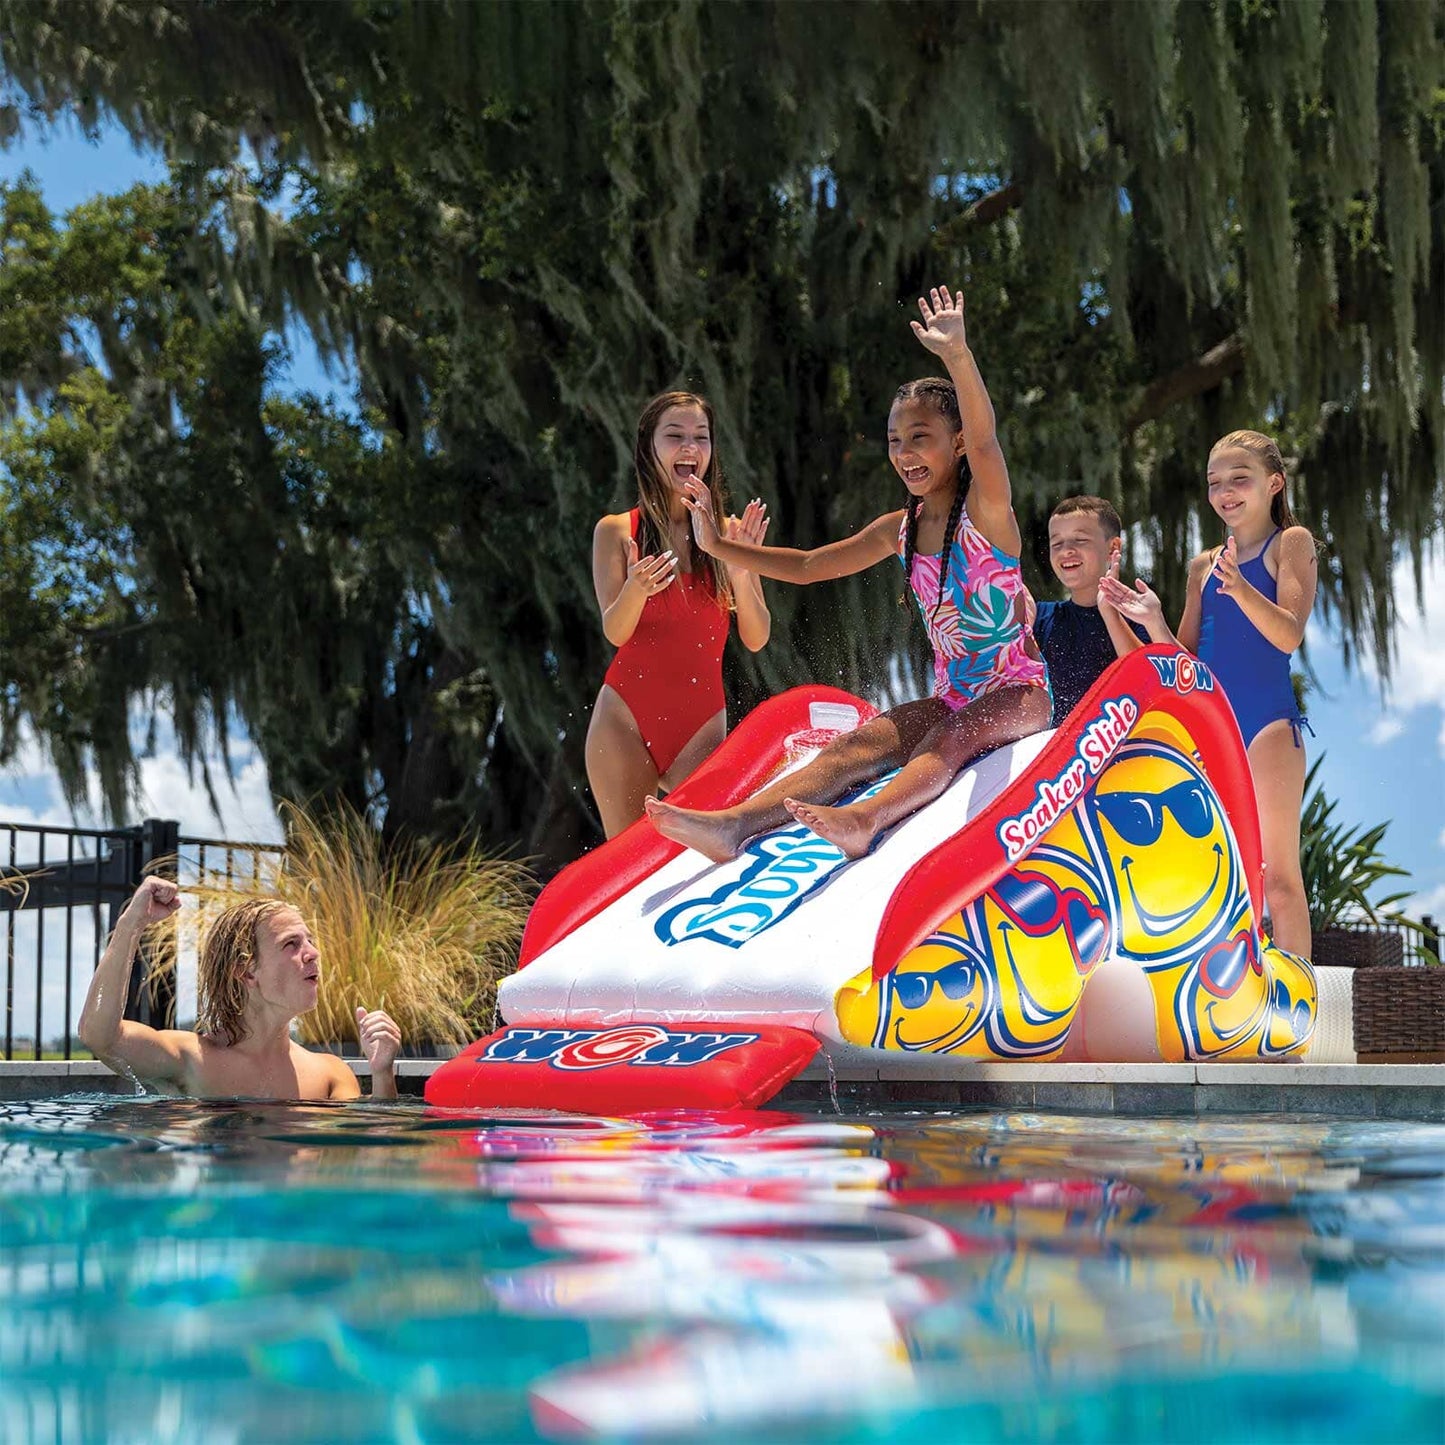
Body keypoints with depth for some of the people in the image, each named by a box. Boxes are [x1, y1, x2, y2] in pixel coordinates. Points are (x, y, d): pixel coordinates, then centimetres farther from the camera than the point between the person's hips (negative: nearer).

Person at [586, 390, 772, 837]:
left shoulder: (729, 532, 5)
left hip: (703, 724, 1)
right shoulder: (616, 531, 2)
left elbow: (756, 639, 1)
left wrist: (740, 572, -17)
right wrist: (635, 590, -27)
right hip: (626, 720, -1)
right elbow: (615, 632, -5)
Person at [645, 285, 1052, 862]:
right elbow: (807, 566, 16)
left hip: (1018, 692, -6)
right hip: (950, 699, 6)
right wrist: (719, 545, 8)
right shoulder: (899, 530, 7)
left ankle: (864, 821, -62)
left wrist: (958, 357, -50)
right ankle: (732, 826, -35)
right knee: (853, 747, -16)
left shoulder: (986, 510, -12)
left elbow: (984, 440, -33)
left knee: (950, 740, -35)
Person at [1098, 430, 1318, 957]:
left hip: (1269, 721, -5)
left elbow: (1289, 635, -12)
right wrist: (1154, 622, -1)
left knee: (1277, 874, -10)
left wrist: (1240, 588, -28)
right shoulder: (1204, 565, 16)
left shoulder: (1291, 543, 2)